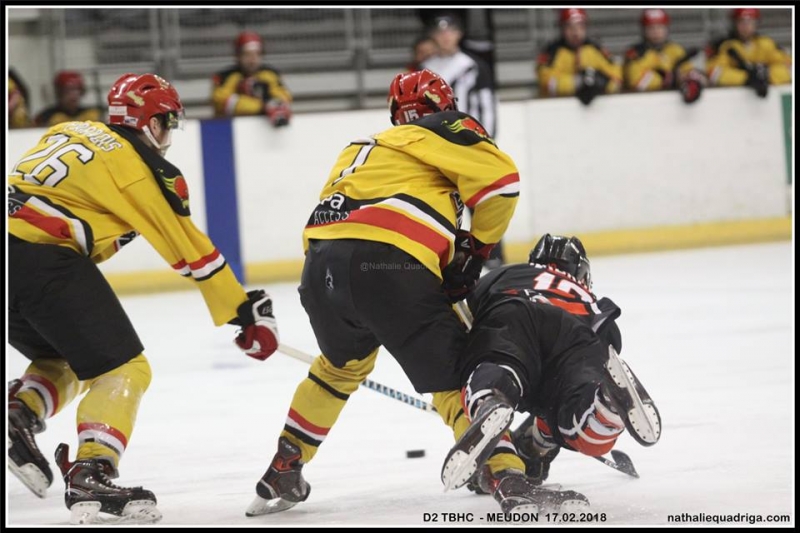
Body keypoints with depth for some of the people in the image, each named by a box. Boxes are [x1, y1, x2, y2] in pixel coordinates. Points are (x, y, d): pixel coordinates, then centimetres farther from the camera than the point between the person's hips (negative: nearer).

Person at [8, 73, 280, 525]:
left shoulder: (68, 132, 24)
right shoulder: (145, 166, 3)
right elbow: (193, 251, 4)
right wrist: (247, 312, 9)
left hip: (15, 247, 8)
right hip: (45, 260, -8)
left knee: (63, 358, 27)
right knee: (122, 367, -1)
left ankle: (20, 416, 4)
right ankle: (91, 475, -17)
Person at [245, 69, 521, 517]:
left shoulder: (361, 149, 36)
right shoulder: (444, 128, 16)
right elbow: (499, 178, 0)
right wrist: (478, 246, 13)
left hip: (321, 265, 6)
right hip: (389, 265, -6)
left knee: (341, 365, 33)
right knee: (454, 374, 4)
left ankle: (282, 475, 35)